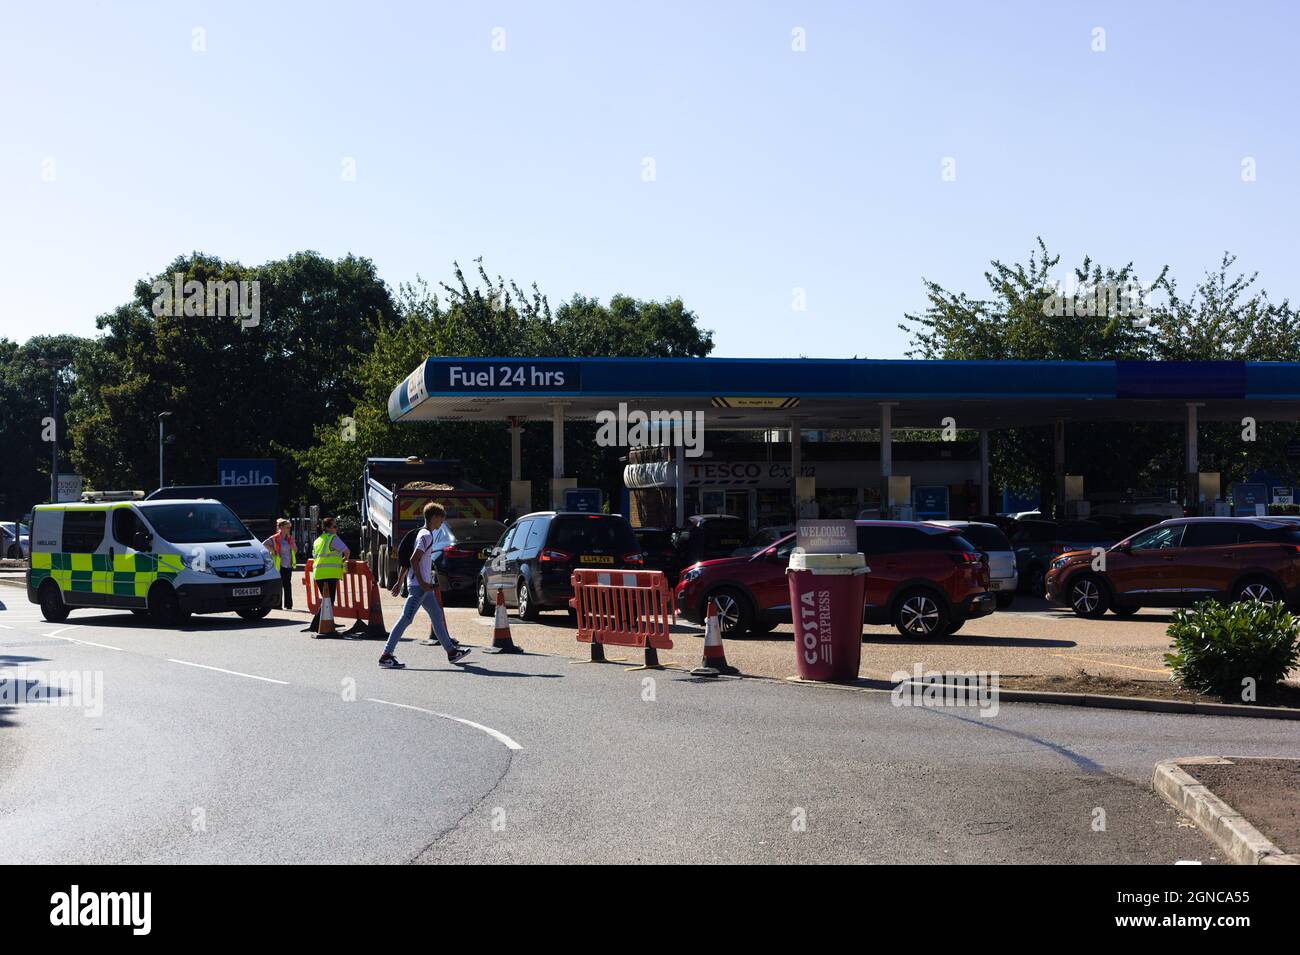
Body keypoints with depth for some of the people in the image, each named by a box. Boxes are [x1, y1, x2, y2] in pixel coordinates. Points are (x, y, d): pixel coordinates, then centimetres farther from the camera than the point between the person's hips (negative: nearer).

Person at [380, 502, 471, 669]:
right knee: (406, 619, -10)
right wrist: (422, 583, -20)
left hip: (424, 586, 11)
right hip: (419, 586, -11)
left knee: (437, 616, 15)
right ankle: (386, 655, -10)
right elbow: (414, 560, -22)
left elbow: (413, 560, 21)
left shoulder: (426, 535, 17)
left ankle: (451, 651, 22)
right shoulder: (426, 536, -14)